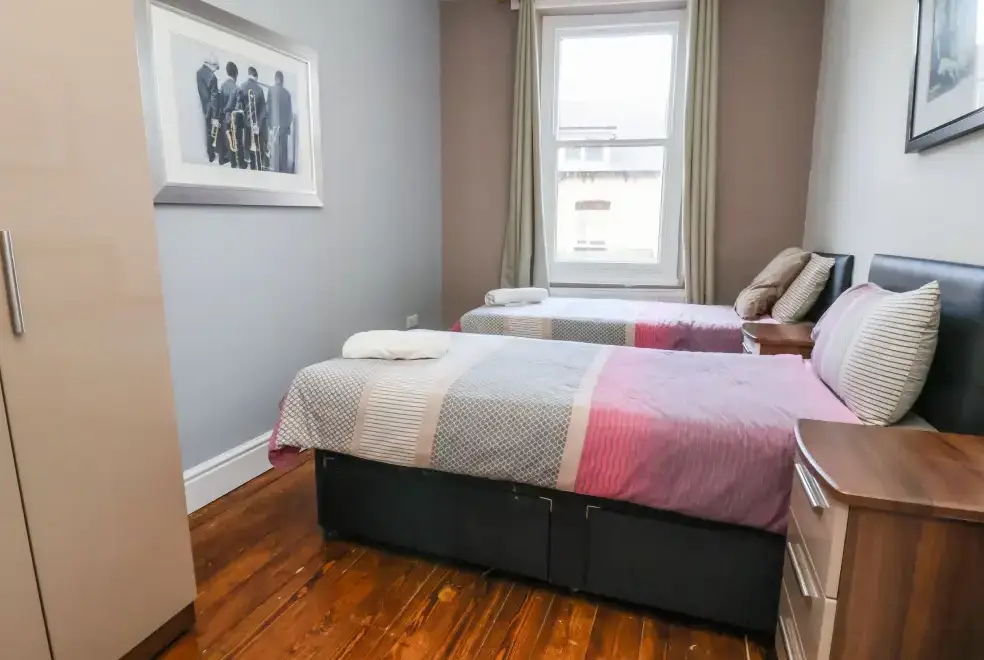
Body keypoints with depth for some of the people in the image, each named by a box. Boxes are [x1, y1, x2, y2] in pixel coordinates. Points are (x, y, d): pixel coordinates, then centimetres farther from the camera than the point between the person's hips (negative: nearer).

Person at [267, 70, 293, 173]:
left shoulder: (272, 89, -3)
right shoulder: (287, 92, 10)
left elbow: (269, 107, -8)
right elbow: (290, 110, 11)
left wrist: (271, 124, -7)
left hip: (276, 123, -4)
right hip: (285, 124, 4)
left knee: (275, 147, -7)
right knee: (284, 147, 6)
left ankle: (275, 168, -11)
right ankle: (284, 168, 7)